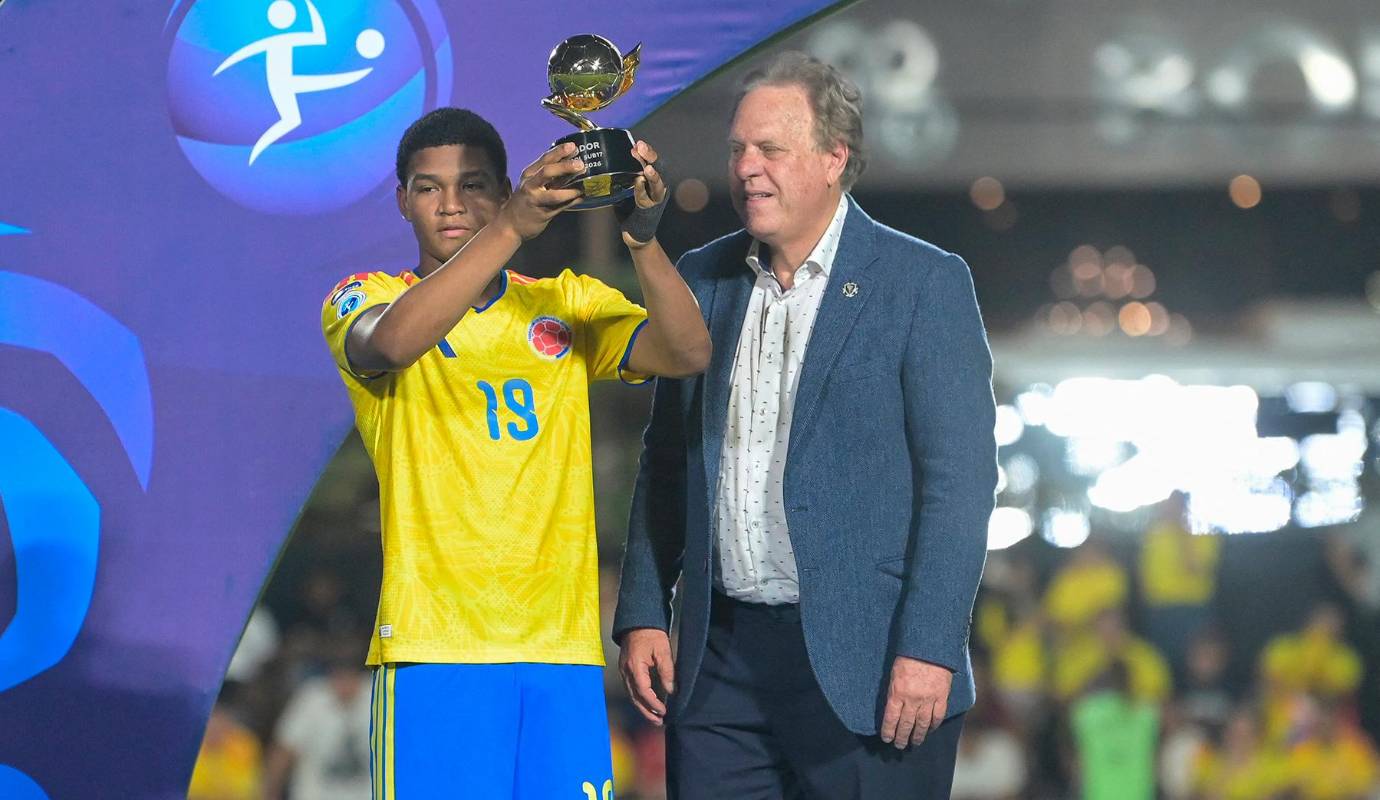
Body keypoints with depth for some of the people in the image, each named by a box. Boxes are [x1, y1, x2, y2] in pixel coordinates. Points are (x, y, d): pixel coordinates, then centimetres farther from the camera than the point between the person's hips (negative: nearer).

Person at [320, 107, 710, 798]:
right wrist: (512, 228, -30)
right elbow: (395, 340, -20)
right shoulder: (364, 300, 5)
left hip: (561, 644, 3)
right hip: (434, 648, -3)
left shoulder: (567, 304, 14)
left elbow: (688, 353, -2)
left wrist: (642, 240, -19)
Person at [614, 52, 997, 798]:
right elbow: (665, 464, 16)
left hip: (861, 661, -5)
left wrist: (928, 649, -16)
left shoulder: (924, 283, -5)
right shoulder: (703, 280, 11)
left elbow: (960, 476, -9)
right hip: (721, 661, 5)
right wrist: (641, 617, 9)